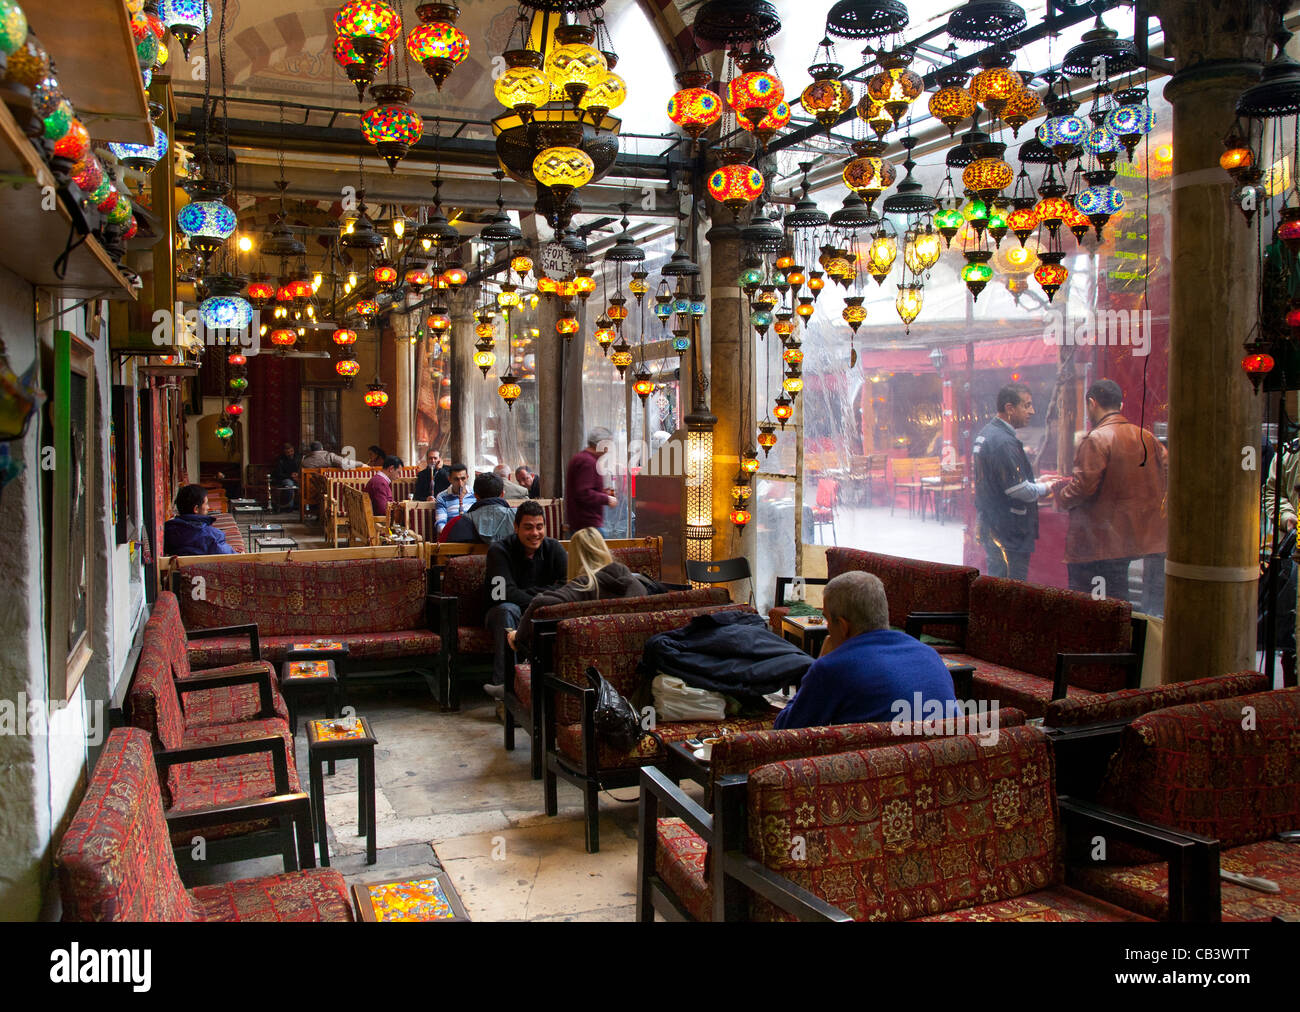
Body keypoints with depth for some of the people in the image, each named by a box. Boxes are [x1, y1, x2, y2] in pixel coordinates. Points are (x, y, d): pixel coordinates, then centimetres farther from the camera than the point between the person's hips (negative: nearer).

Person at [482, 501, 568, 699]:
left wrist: (529, 593, -22)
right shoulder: (499, 551, -10)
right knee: (508, 609, -37)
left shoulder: (554, 549, 0)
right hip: (502, 615, -2)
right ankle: (502, 681, -46)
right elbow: (506, 593, -22)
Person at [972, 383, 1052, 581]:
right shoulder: (1004, 442, -21)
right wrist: (1044, 488, -2)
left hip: (990, 526, 10)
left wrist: (1035, 484, 12)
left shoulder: (986, 433, 11)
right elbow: (1020, 490, -20)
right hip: (1009, 533, -10)